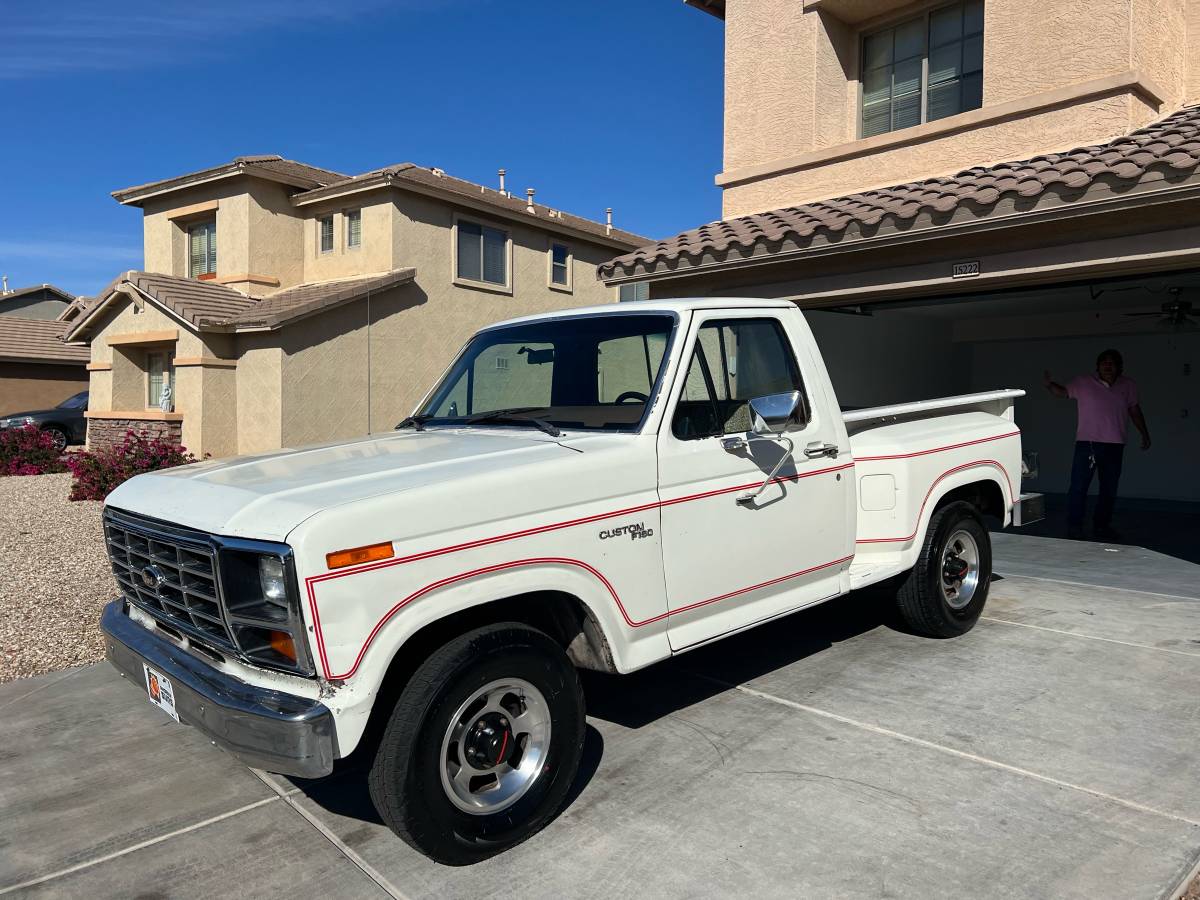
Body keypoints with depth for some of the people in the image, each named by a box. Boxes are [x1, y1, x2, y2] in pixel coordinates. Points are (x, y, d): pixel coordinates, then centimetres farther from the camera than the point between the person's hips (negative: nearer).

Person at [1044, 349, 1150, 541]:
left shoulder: (1128, 386, 9)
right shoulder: (1083, 383, 1)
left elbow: (1134, 411, 16)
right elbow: (1062, 392, 7)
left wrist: (1145, 434, 15)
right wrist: (1049, 384, -15)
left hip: (1114, 446, 4)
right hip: (1087, 443, -3)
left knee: (1109, 489, 10)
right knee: (1079, 486, -7)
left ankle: (1102, 526, 21)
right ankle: (1074, 526, 1)